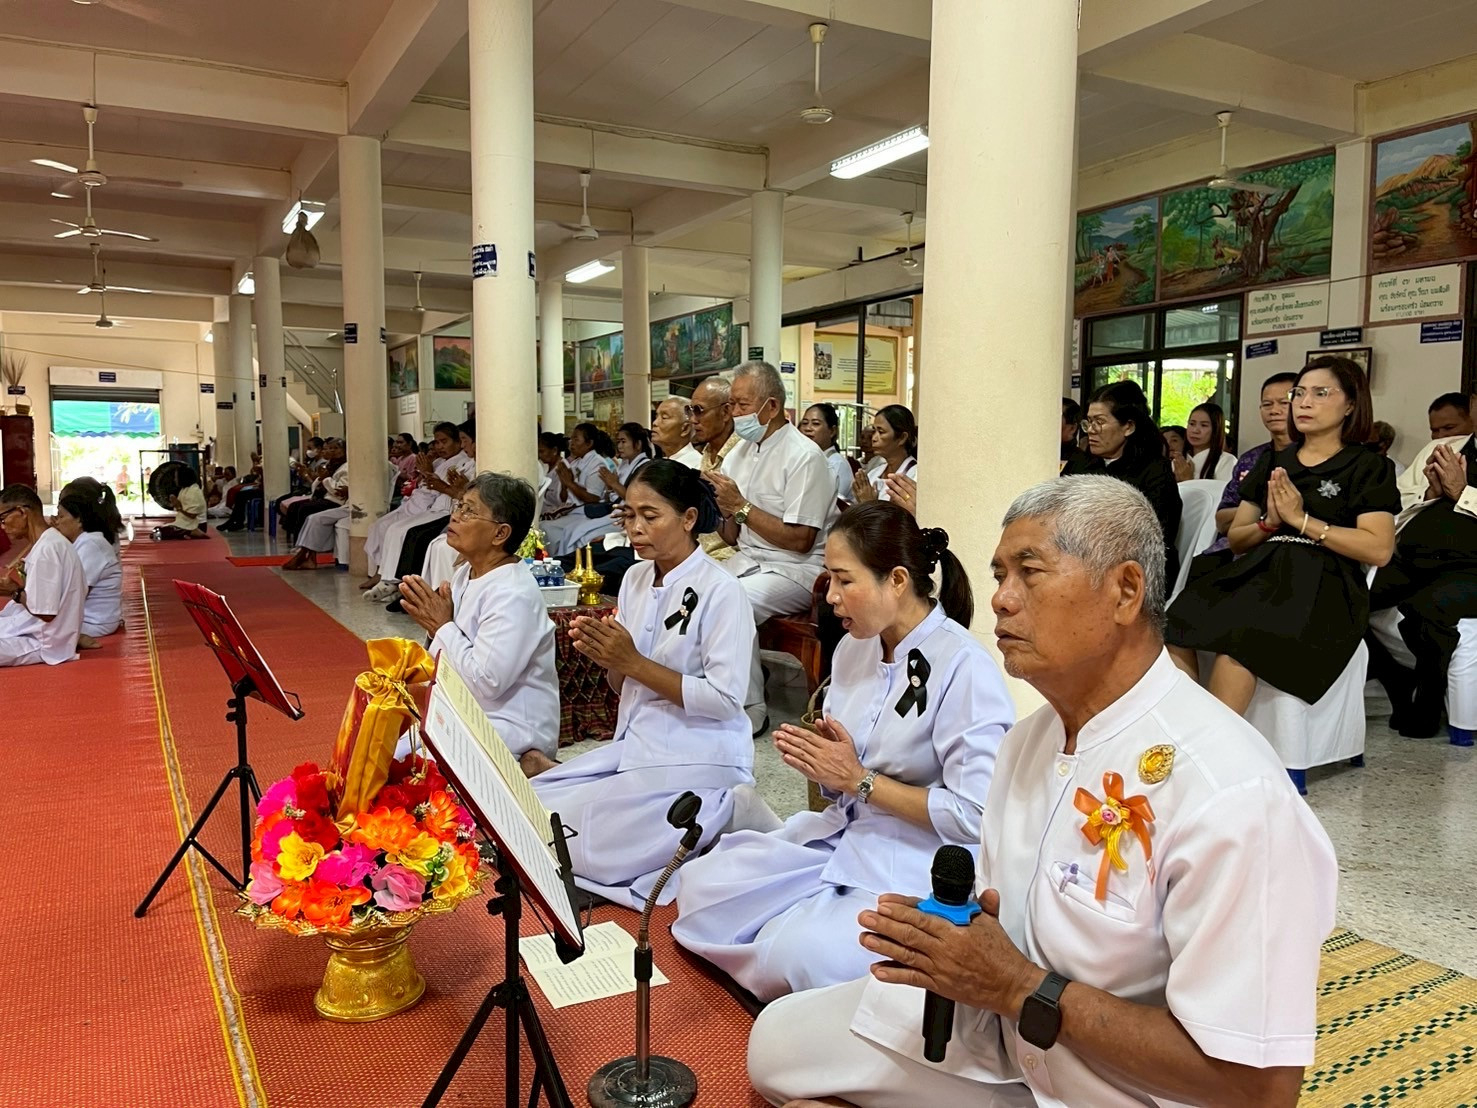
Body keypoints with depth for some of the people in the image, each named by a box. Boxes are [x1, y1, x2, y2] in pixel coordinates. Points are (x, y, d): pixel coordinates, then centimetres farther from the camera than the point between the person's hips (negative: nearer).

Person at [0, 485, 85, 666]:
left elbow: (46, 612, -22)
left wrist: (16, 592, -9)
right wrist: (18, 586, 7)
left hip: (43, 644, -10)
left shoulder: (46, 550, -22)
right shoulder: (51, 541, 9)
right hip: (39, 633, 10)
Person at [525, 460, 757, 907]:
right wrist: (605, 656, -9)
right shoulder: (635, 578, 8)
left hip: (699, 761, -6)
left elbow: (726, 699, -18)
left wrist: (633, 662, -18)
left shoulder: (721, 592, -14)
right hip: (635, 745, 7)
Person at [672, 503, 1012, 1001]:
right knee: (703, 884, -5)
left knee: (798, 954, -27)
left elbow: (976, 815, -22)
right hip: (841, 836, 8)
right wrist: (816, 758, -8)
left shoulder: (965, 667, -19)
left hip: (917, 869, -8)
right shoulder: (855, 647, 6)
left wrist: (859, 780, -17)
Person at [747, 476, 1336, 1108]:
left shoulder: (1230, 794, -28)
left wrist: (1022, 988, -25)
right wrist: (943, 933, -12)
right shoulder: (1032, 737, 2)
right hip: (1006, 1033, 8)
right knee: (781, 1041, 8)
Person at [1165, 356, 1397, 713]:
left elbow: (1379, 549, -6)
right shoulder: (1272, 463, 23)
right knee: (1176, 629, -26)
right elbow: (1236, 540, 20)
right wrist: (1268, 523, -2)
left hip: (1323, 583, -5)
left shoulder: (1368, 468, 8)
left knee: (1235, 640, -36)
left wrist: (1301, 520, -8)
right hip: (1259, 570, 5)